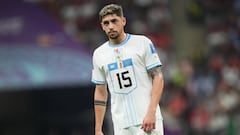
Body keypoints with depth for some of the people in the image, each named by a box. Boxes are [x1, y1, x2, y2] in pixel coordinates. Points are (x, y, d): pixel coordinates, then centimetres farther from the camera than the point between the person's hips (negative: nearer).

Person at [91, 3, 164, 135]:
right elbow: (100, 92, 17)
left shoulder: (142, 43, 0)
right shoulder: (99, 54, 12)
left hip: (147, 120, -4)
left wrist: (151, 112, -16)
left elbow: (158, 77, -4)